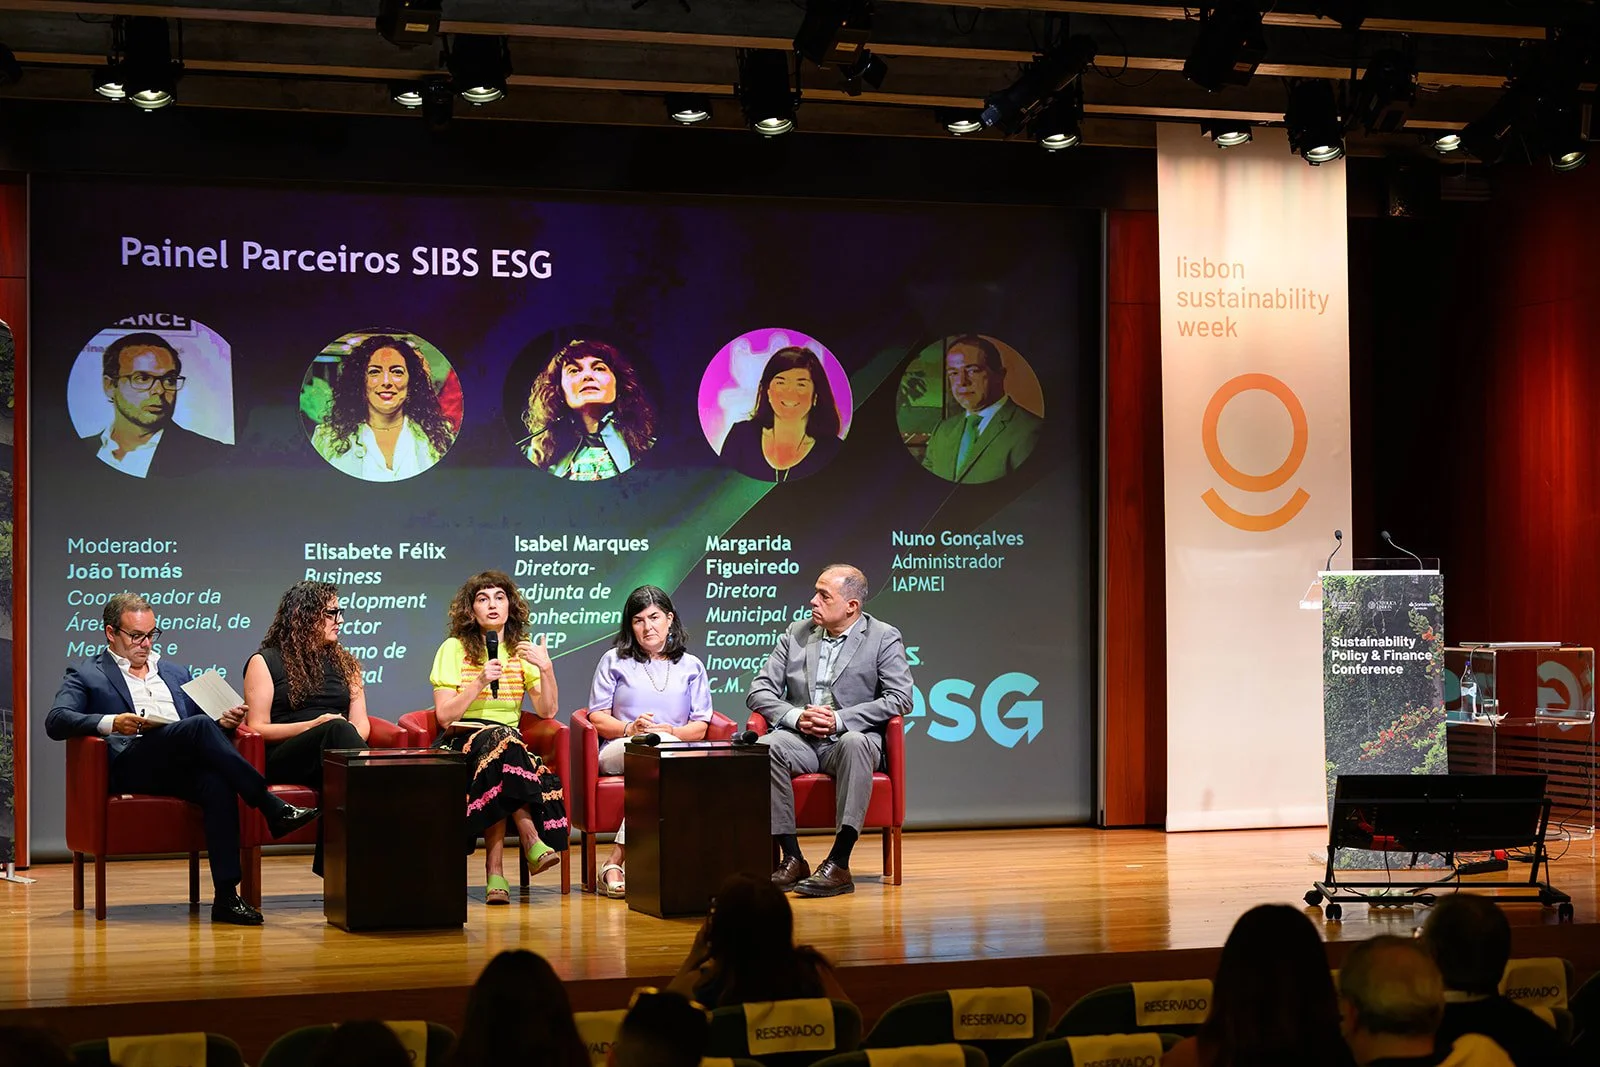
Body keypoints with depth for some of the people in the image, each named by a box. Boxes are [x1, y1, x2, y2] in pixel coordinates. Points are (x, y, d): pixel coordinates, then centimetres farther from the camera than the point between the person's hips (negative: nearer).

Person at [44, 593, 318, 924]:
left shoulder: (176, 673, 33)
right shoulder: (86, 674, 16)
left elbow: (198, 726, 31)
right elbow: (55, 722, -1)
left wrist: (221, 722, 6)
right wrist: (111, 723, -20)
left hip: (184, 769, 4)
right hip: (131, 766, -4)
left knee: (217, 783, -34)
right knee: (200, 726, -32)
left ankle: (226, 897, -40)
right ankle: (274, 810, -32)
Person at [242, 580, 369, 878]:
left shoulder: (344, 663, 25)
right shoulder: (265, 662, 10)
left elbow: (361, 723, 17)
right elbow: (257, 728, 0)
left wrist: (353, 741, -8)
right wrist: (313, 726, -13)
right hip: (283, 759, -3)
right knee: (337, 729, -35)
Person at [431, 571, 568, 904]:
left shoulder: (522, 650, 12)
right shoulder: (454, 649, 3)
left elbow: (547, 711, 3)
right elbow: (444, 716, -6)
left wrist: (546, 668, -11)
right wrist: (480, 681, -15)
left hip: (510, 745, 3)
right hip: (461, 743, -3)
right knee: (498, 738, -36)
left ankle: (495, 872, -34)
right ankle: (532, 841, -39)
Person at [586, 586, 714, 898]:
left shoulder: (691, 666, 21)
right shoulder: (614, 661, 18)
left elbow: (700, 726, 13)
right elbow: (598, 718, 10)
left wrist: (672, 731, -9)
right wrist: (630, 729, -10)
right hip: (620, 750, -1)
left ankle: (616, 861, -42)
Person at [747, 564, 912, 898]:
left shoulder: (884, 638, 4)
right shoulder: (796, 634, 14)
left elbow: (900, 698, -7)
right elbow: (759, 691, 10)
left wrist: (840, 719, -16)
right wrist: (796, 717, -10)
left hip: (851, 737, -3)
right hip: (801, 739, 3)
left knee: (854, 743, -40)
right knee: (765, 747, -31)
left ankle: (839, 864, -40)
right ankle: (792, 858, -25)